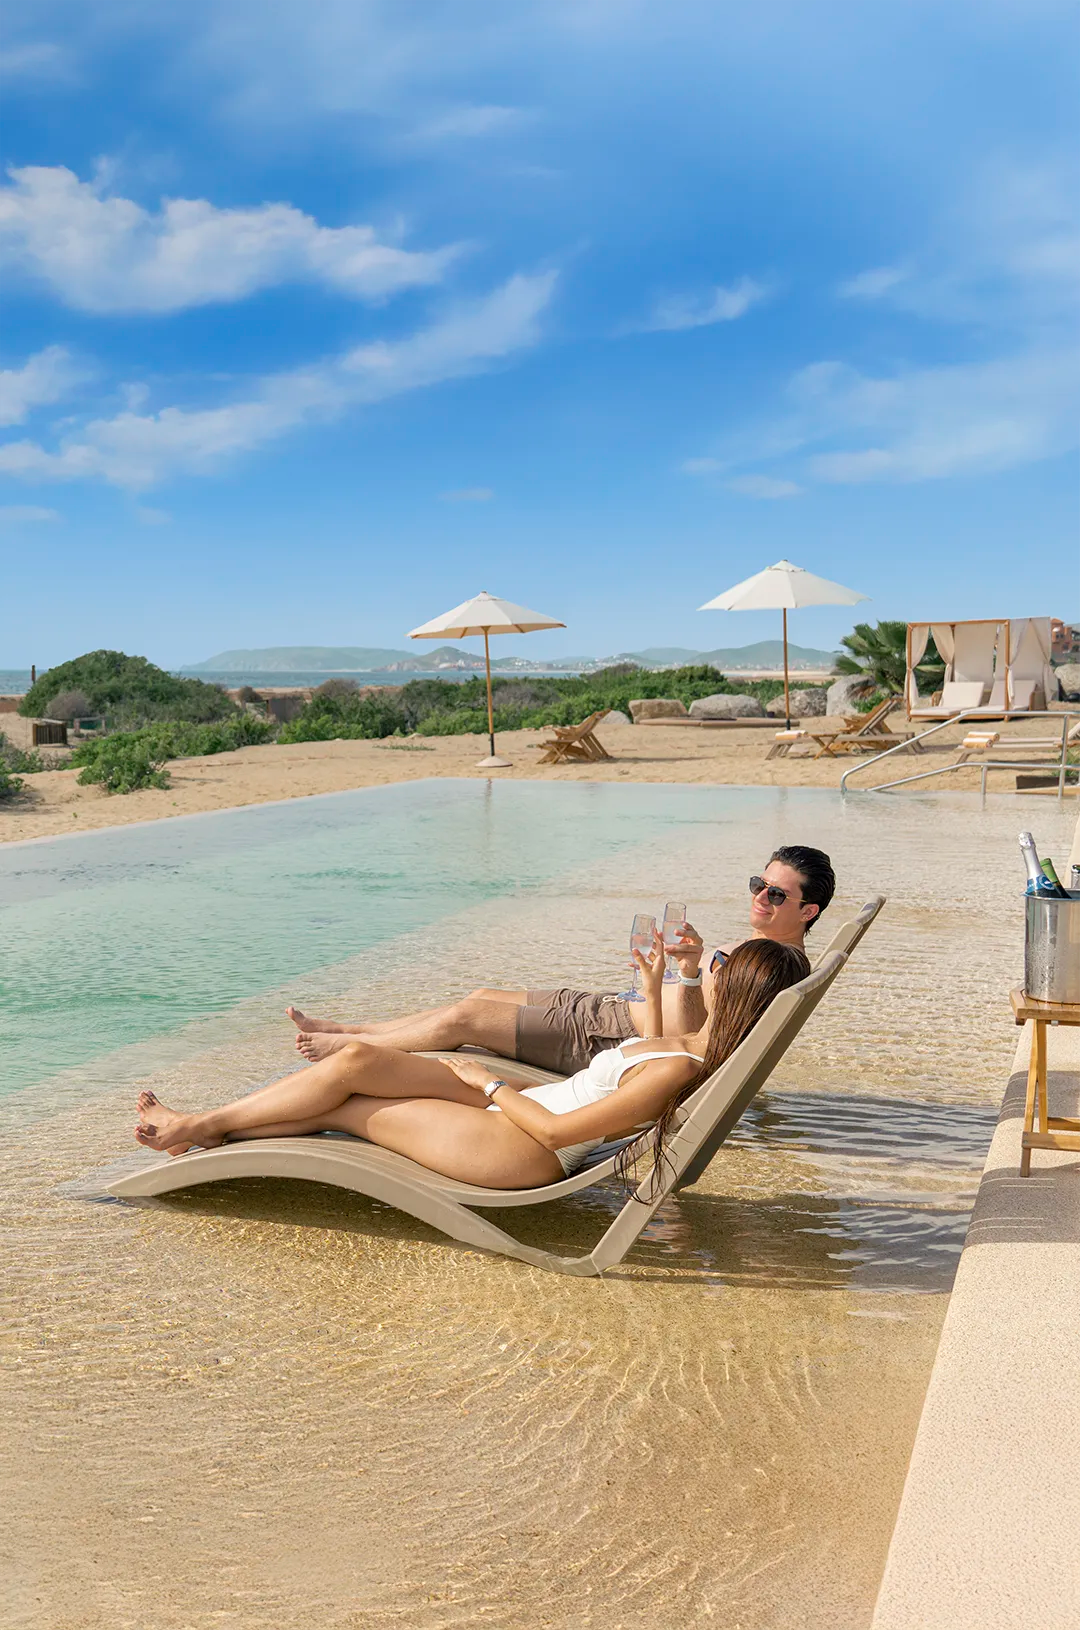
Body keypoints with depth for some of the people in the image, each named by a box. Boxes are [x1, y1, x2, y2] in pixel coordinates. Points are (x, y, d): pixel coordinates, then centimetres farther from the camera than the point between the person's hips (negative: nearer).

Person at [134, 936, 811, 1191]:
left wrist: (489, 1082, -7)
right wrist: (655, 988, 21)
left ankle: (204, 1127, 17)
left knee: (342, 1105, -3)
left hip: (524, 1152, -9)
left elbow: (556, 1129, -21)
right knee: (357, 1060, 0)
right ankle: (208, 1125, 12)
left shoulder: (678, 1071, -25)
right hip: (518, 1108, 9)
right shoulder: (701, 1048, 3)